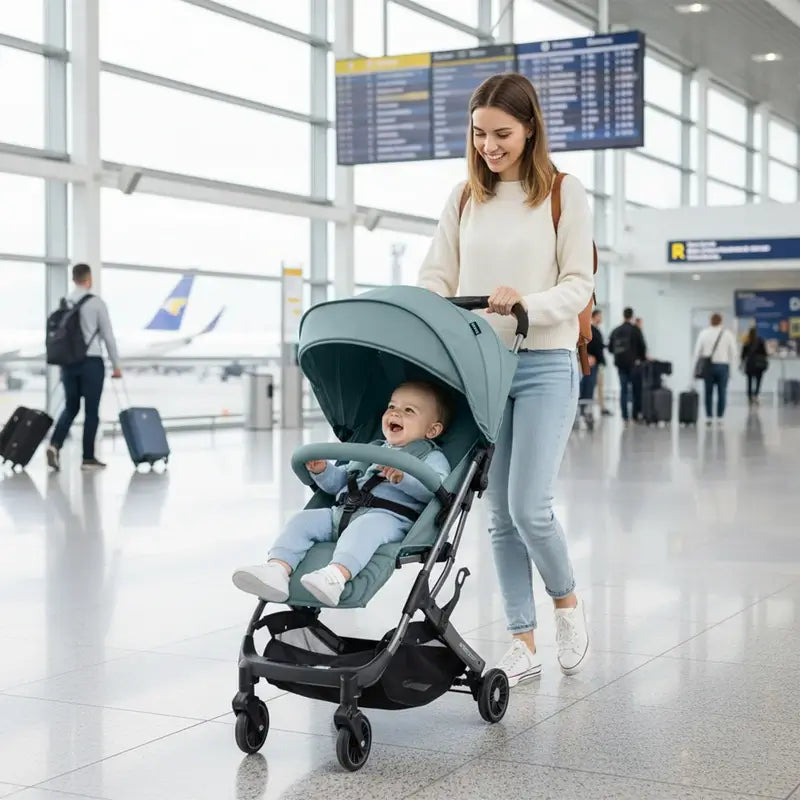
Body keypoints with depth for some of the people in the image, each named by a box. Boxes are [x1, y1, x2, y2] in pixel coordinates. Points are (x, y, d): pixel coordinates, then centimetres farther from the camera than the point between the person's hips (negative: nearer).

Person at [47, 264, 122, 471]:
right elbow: (108, 335, -5)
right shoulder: (96, 302, -7)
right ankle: (88, 458, 5)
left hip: (69, 362, 4)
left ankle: (55, 444, -7)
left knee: (71, 407, 15)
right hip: (91, 362, -4)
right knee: (91, 410, 3)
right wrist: (116, 365, 2)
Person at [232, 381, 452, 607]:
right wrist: (322, 470, 13)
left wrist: (403, 477, -24)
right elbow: (338, 482, 36)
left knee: (364, 526, -38)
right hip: (342, 511, 7)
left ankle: (337, 576, -62)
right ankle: (277, 571, -28)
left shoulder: (431, 457, 13)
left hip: (389, 517, -7)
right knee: (304, 519, -10)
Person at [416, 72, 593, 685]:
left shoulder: (566, 194, 1)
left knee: (529, 507, -12)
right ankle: (523, 644, 14)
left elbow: (577, 287, -4)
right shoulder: (465, 198, 12)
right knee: (501, 514, 5)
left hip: (544, 365, -4)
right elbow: (437, 279, 10)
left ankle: (567, 601, 17)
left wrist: (525, 303, -23)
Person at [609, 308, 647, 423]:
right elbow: (642, 345, -9)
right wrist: (643, 358, 7)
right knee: (636, 390, 4)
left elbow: (610, 347, 11)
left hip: (620, 363, 4)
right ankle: (636, 414, 3)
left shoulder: (615, 331, 8)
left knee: (623, 389, 6)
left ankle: (624, 416, 1)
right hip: (634, 363, -4)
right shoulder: (635, 330, -8)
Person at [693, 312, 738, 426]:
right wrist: (731, 363, 12)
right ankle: (720, 417, 2)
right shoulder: (728, 334, -1)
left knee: (708, 392, 7)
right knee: (722, 393, 4)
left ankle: (709, 417, 5)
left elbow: (697, 351, -1)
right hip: (723, 365, -1)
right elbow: (734, 352, -1)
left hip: (708, 366, 1)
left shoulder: (704, 333, 0)